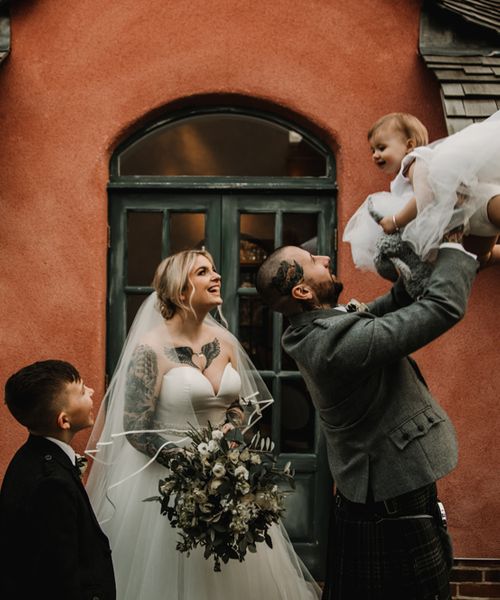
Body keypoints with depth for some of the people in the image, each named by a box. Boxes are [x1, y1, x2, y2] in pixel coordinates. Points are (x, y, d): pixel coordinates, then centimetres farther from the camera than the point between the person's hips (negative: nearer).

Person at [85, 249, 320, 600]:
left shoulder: (225, 342, 4)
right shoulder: (151, 348, -14)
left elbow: (246, 402, 14)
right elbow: (135, 429, -15)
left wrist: (229, 430, -7)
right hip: (166, 477, -6)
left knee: (238, 571, 10)